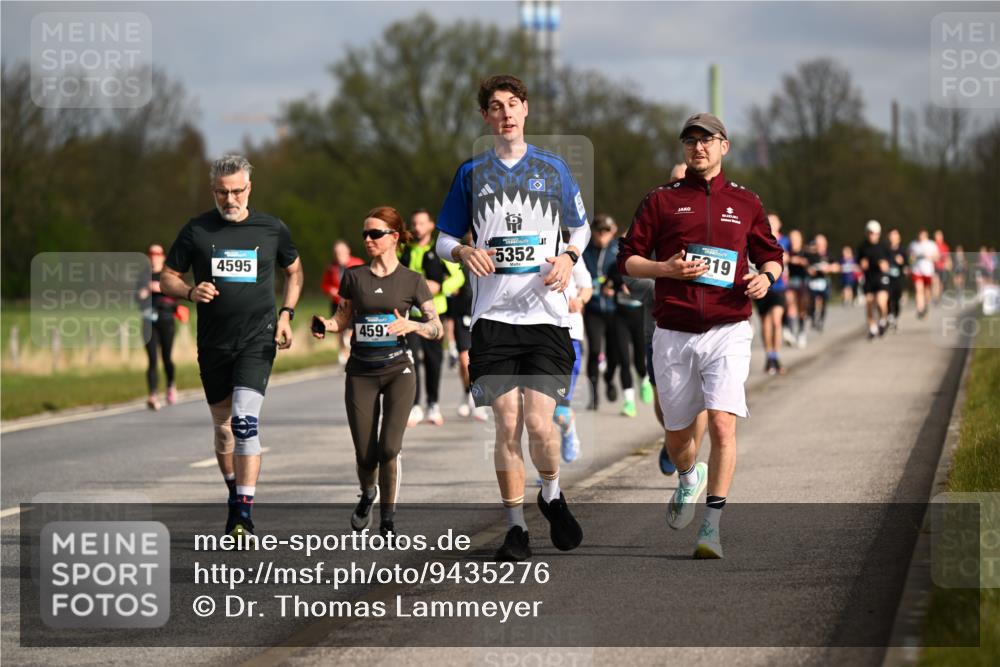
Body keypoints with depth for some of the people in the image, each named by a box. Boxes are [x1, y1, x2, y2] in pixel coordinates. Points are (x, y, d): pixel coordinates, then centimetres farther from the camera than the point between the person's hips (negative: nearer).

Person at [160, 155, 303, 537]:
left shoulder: (272, 229, 2)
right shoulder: (197, 231, 1)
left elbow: (294, 271, 19)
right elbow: (167, 278, 7)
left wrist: (286, 314, 6)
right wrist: (191, 292, -14)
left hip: (257, 341, -2)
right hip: (213, 344, 2)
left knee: (245, 420, -18)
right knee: (223, 428, 11)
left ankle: (245, 516, -20)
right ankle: (236, 498, 32)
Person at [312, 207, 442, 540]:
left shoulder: (412, 281, -1)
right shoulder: (354, 277, 4)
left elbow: (437, 330, 0)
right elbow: (342, 318, 14)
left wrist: (410, 325, -19)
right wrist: (324, 325, -8)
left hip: (398, 371, -2)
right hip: (361, 373, 2)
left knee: (389, 448, -15)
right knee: (365, 456, 1)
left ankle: (388, 520, 1)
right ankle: (368, 493, 36)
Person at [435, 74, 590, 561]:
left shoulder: (552, 169, 8)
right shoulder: (472, 173, 9)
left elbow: (580, 227, 18)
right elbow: (444, 238, 14)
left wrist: (569, 257, -3)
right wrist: (464, 252, -9)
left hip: (546, 316, -1)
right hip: (493, 317, 1)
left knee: (539, 423, -11)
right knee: (506, 426, -4)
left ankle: (552, 495, 18)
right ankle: (516, 528, 6)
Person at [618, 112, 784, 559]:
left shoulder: (745, 203, 11)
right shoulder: (661, 200, 8)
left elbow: (771, 254, 20)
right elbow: (627, 259, 7)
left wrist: (765, 276, -3)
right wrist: (668, 269, -11)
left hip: (728, 333, -1)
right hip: (673, 334, 1)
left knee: (722, 425, -17)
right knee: (677, 434, 10)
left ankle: (712, 527, -14)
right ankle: (689, 478, 45)